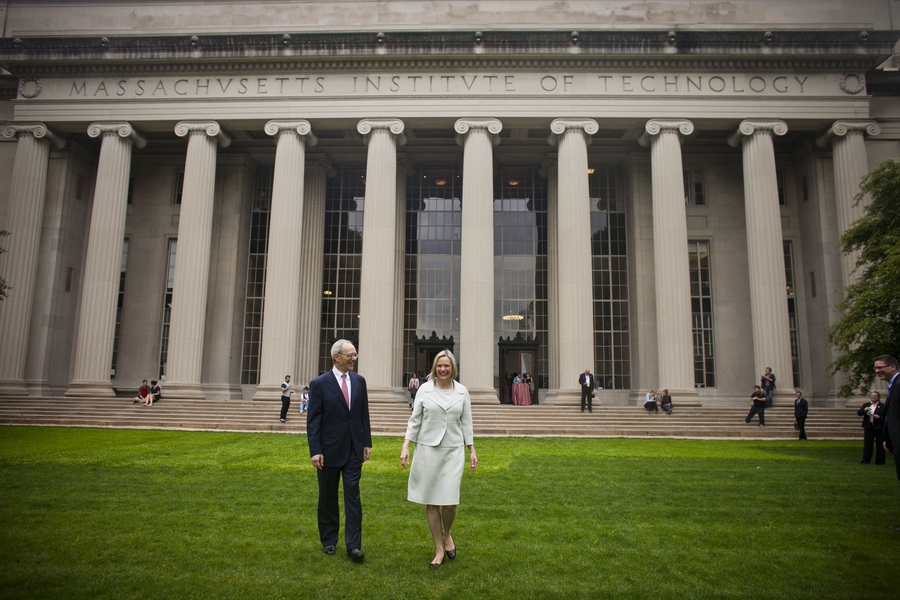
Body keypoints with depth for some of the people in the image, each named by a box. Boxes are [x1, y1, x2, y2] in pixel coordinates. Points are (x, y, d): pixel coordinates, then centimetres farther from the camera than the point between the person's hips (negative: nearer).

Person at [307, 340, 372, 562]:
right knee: (328, 497, 11)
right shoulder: (319, 383, -8)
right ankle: (328, 540, 28)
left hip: (354, 449, 2)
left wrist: (367, 442, 4)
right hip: (329, 449, -2)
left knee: (353, 495, 0)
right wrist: (315, 451, -13)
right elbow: (313, 420, -8)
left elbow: (364, 414, 8)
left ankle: (353, 545, 3)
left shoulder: (359, 381, 3)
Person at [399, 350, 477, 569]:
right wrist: (405, 447, -3)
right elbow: (415, 420, 2)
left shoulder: (462, 391, 3)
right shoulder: (425, 389, -1)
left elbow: (466, 422, 8)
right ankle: (439, 549, 20)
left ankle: (447, 535, 27)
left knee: (449, 500, -6)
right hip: (427, 448, 0)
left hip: (453, 450, 0)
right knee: (431, 501, 5)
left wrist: (472, 450, 7)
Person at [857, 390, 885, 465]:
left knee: (880, 445, 2)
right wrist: (864, 410, -14)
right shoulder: (866, 405, 13)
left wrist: (879, 417, -18)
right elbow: (858, 413, 4)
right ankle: (866, 460, 9)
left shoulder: (883, 406, 2)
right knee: (867, 444, 4)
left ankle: (880, 461, 11)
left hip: (879, 428, -3)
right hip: (868, 428, 3)